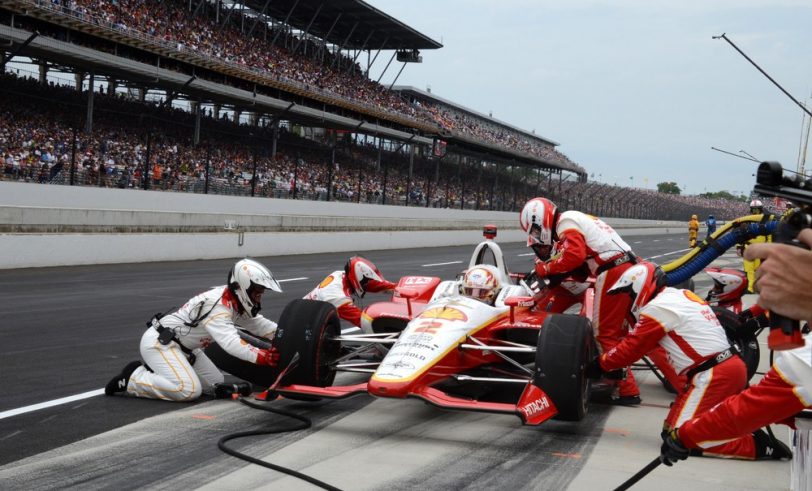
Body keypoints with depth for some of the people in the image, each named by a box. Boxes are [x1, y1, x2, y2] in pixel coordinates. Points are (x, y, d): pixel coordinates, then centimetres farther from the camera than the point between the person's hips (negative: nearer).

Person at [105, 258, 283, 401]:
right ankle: (131, 379, -10)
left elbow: (261, 325, 8)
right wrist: (262, 356, -52)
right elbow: (230, 342, -40)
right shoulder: (218, 306, -27)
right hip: (159, 342, -10)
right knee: (189, 390, -26)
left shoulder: (237, 303, 2)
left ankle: (155, 371, 12)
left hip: (181, 345, 10)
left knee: (215, 384, 5)